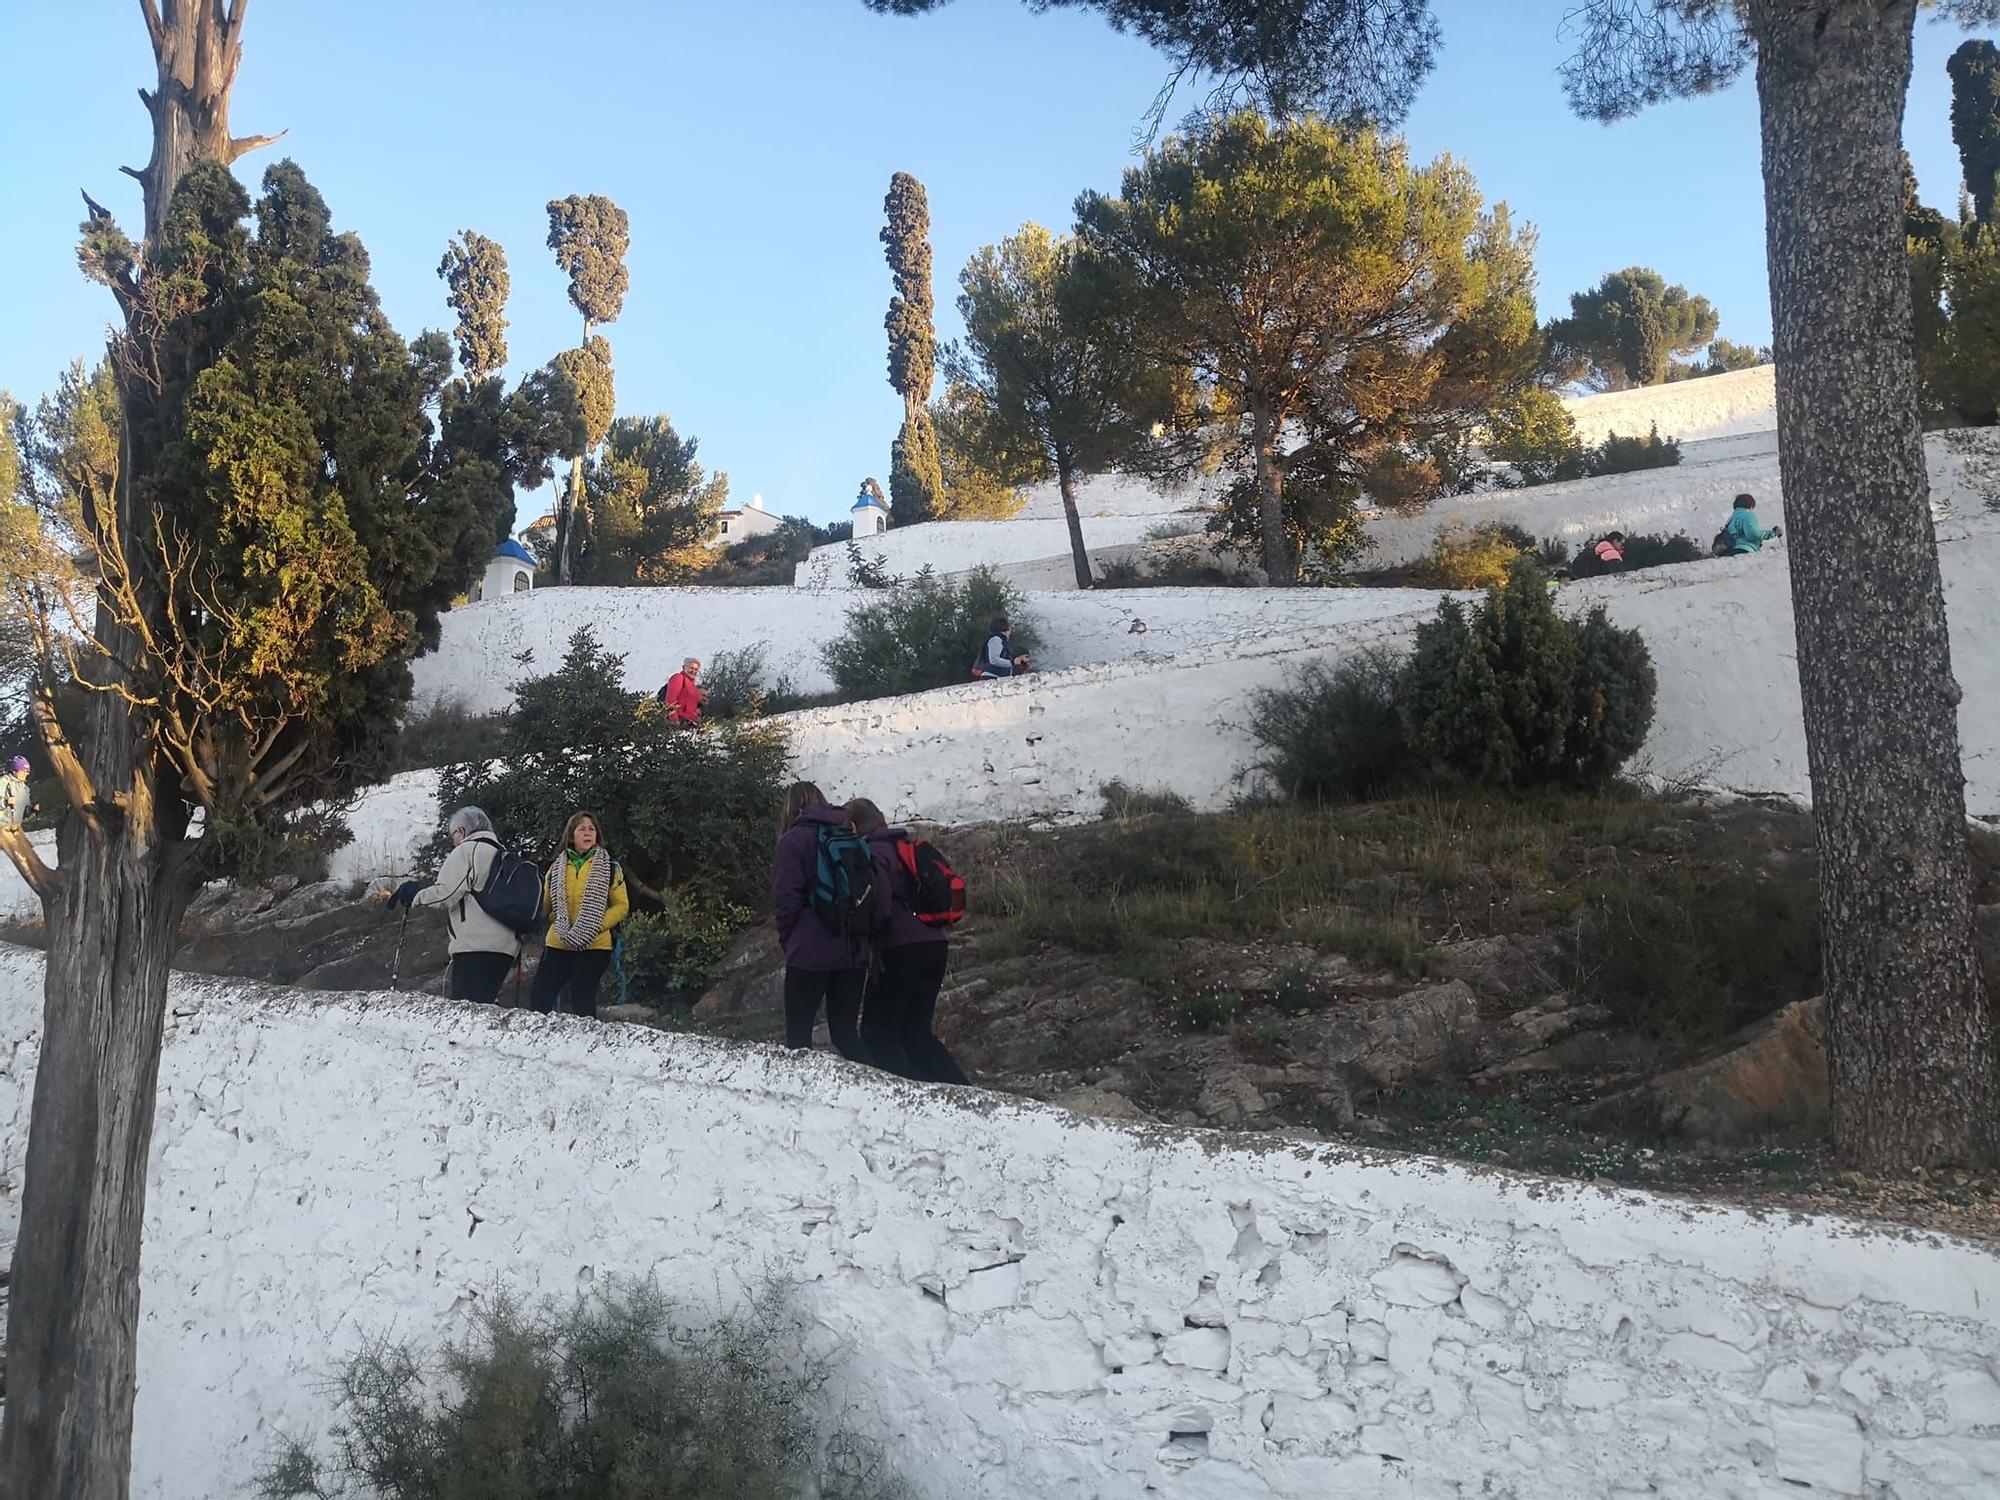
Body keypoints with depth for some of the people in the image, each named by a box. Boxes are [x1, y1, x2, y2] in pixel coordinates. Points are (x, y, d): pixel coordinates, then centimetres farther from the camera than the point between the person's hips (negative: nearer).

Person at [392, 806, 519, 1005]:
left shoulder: (466, 850, -2)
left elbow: (445, 893, -11)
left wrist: (413, 892, 6)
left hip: (476, 945, -9)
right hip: (506, 947, 9)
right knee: (485, 1002, 10)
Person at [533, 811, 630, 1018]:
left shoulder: (610, 867, 3)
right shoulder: (557, 868, 11)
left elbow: (622, 906, 1)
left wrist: (596, 925, -12)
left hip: (594, 946, -3)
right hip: (557, 944, 3)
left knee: (583, 1004, -2)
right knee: (539, 997, -2)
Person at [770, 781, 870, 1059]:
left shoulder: (793, 840, -5)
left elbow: (785, 897, -9)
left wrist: (788, 938, 5)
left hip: (810, 951, -5)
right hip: (854, 950, 5)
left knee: (798, 1029, 3)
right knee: (845, 1030, 11)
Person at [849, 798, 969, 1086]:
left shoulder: (872, 851, -6)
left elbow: (880, 904, -17)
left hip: (902, 948, -8)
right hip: (936, 944, 8)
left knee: (878, 1031, 2)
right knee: (916, 1032, 16)